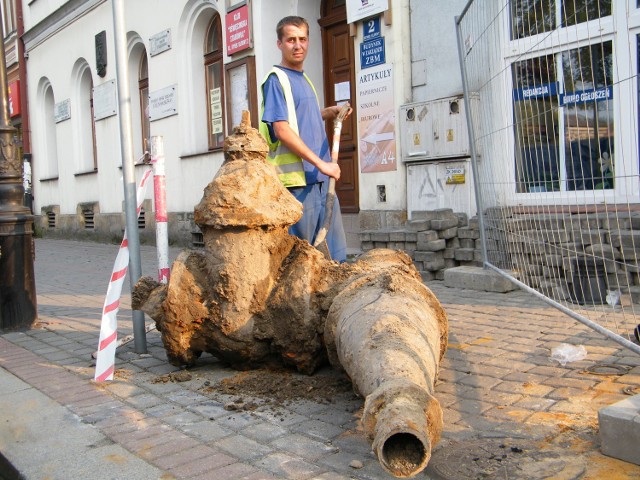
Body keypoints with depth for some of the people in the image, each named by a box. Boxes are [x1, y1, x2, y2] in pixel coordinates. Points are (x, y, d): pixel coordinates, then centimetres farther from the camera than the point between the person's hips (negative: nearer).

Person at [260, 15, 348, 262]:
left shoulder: (304, 79, 19)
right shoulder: (276, 79, -6)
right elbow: (282, 130, -16)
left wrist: (330, 112, 13)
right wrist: (320, 163, -19)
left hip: (321, 178, 8)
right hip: (296, 179, -8)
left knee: (335, 253, 9)